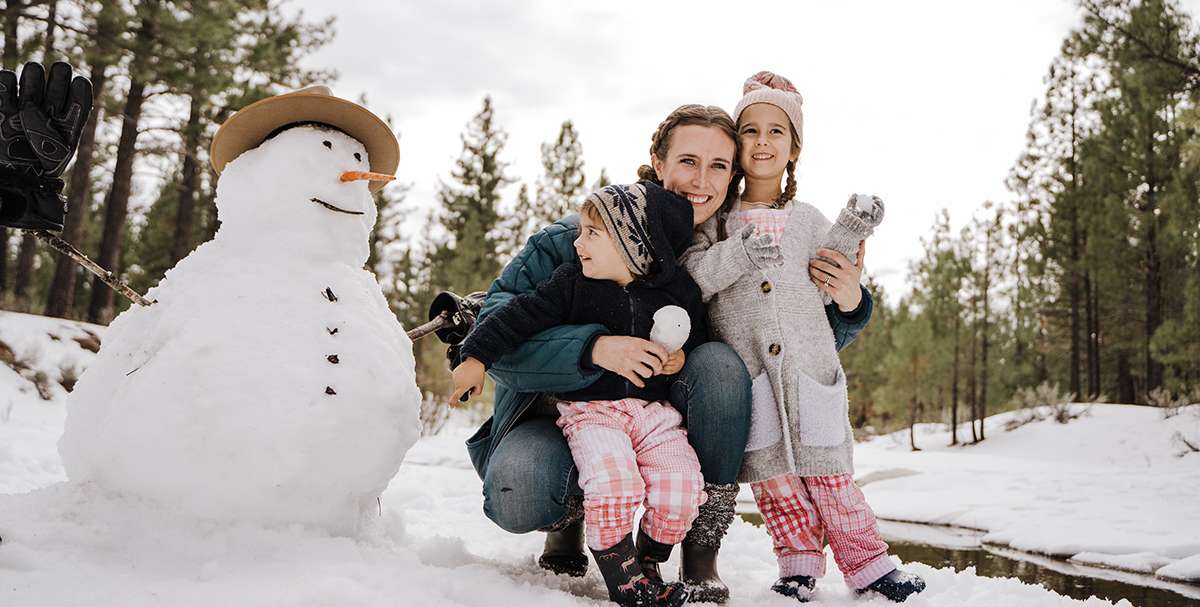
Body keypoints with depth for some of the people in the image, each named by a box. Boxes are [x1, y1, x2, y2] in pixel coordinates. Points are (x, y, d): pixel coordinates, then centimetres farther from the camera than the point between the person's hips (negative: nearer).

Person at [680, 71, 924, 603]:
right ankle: (799, 563, 16)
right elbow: (691, 279, -5)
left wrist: (849, 238, -4)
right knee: (770, 472, 2)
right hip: (745, 372, 0)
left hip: (809, 365, 1)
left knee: (828, 469, 2)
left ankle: (866, 562, 14)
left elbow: (826, 287, 10)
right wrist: (743, 249, -18)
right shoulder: (717, 220, 7)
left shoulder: (808, 220, 11)